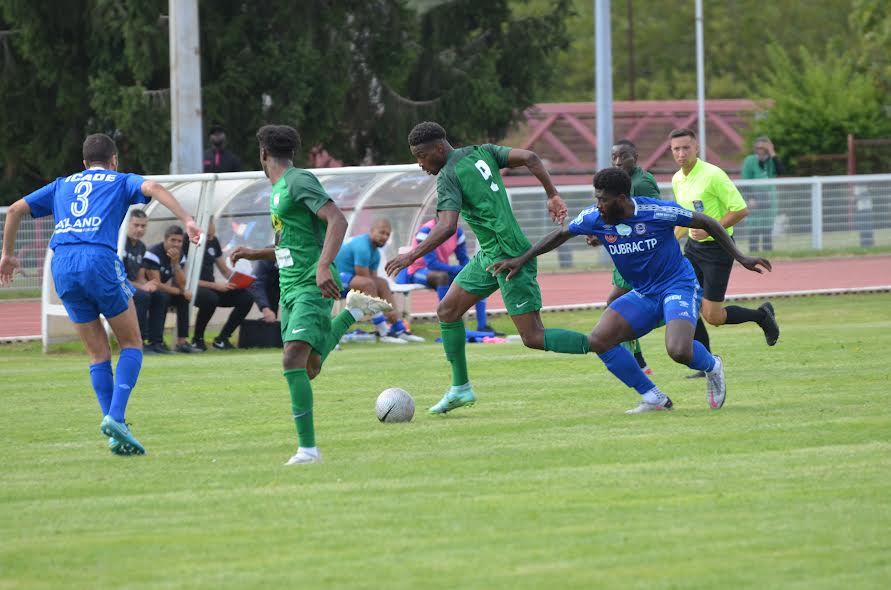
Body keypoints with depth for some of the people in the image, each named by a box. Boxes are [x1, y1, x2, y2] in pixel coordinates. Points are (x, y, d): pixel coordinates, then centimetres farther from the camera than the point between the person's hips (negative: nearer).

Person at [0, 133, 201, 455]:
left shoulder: (62, 185, 28)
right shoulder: (121, 181, 17)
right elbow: (152, 187, -4)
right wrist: (187, 220, -12)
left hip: (62, 266, 4)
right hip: (100, 259, -4)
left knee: (98, 354, 11)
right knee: (132, 345, 8)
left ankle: (115, 433, 2)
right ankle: (115, 417, -11)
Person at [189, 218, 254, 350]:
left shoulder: (213, 241, 9)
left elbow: (225, 270, 18)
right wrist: (215, 286, -23)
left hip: (212, 288, 8)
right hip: (193, 289, -8)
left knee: (246, 297, -9)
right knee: (210, 298, -40)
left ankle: (222, 339, -2)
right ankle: (197, 339, -17)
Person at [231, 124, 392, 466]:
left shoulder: (299, 182, -10)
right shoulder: (278, 190, 20)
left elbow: (337, 220, -22)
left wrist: (323, 267, -33)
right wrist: (255, 254, 23)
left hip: (312, 287, -10)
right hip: (290, 290, 10)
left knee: (294, 360, -23)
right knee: (309, 369, 14)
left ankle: (308, 448, -24)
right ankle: (352, 313, 31)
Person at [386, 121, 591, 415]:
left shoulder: (448, 177, -15)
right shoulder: (482, 152, 8)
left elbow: (447, 227, -28)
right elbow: (529, 157, -1)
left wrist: (411, 256, -25)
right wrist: (553, 195, 0)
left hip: (509, 258, -10)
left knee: (533, 338, -7)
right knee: (447, 311, 13)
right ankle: (460, 388, 19)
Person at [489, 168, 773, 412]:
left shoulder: (657, 211, -21)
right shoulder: (594, 219, -7)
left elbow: (707, 224, -8)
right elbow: (560, 235, 11)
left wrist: (740, 258, -7)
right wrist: (521, 260, 8)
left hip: (678, 286, -6)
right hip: (642, 294, 6)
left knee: (679, 351, -30)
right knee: (599, 340, -13)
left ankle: (712, 366, 10)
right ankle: (653, 399, -2)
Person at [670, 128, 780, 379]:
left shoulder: (712, 175, -17)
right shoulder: (677, 180, 7)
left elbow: (740, 210, -18)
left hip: (717, 248, -7)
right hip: (693, 247, 7)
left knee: (712, 317, -7)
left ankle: (762, 315, 19)